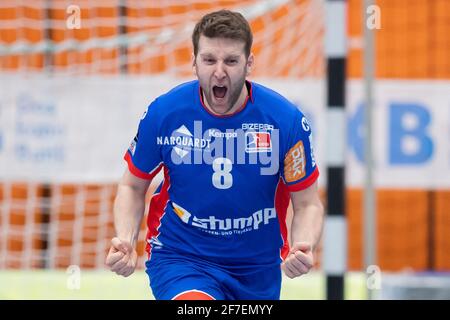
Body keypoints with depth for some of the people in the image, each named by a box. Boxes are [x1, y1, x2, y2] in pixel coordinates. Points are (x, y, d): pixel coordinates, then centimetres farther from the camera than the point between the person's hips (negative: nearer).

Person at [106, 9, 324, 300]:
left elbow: (308, 204, -3)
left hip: (258, 270, 3)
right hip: (178, 259, -2)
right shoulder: (163, 113, -12)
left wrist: (303, 248, -24)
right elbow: (133, 186, 3)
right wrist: (125, 241, -15)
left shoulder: (286, 119, -12)